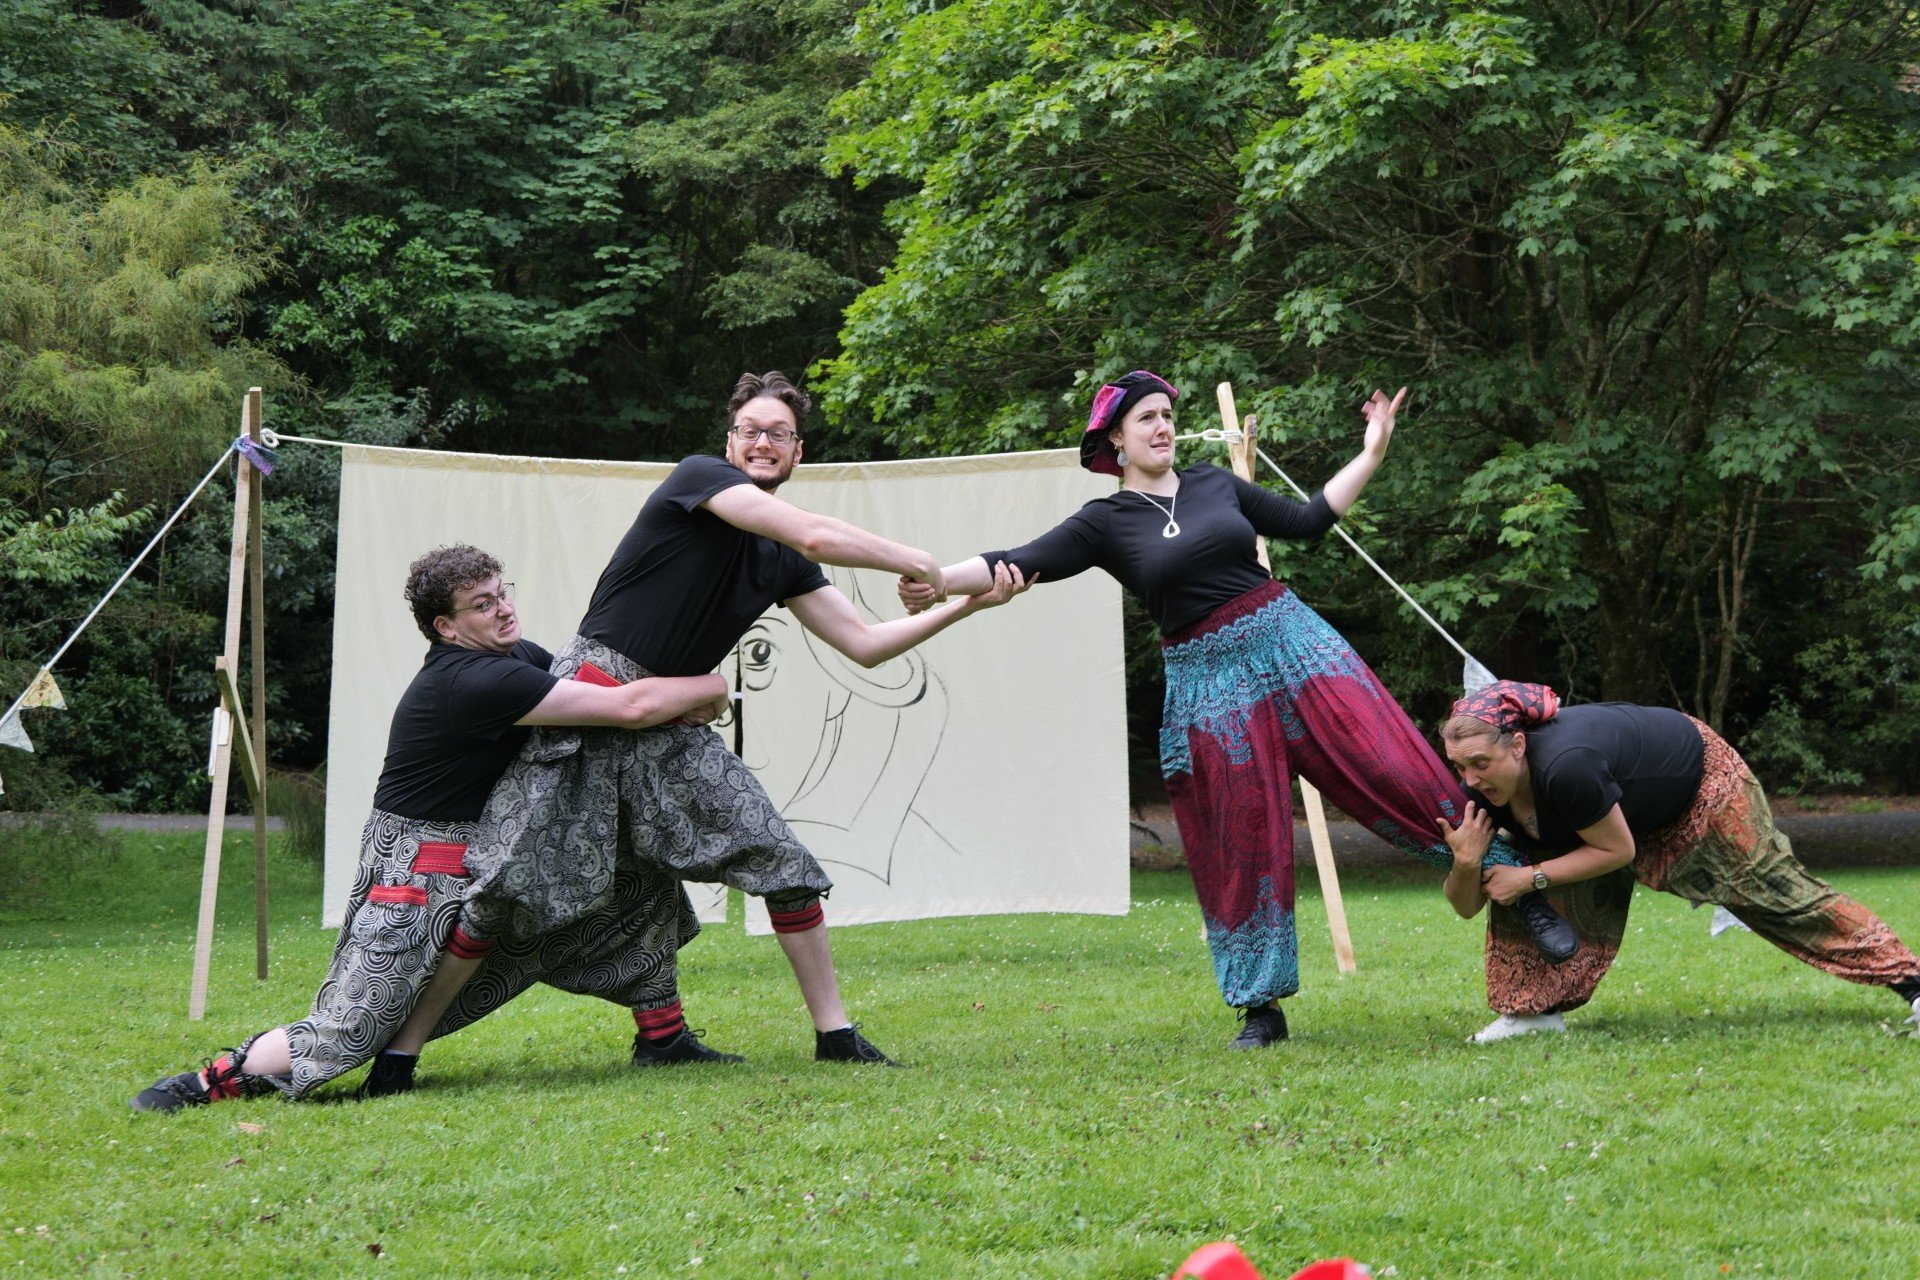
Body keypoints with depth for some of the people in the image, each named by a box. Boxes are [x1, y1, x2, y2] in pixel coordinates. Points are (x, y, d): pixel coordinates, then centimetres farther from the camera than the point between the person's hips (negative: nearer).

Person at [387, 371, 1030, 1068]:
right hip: (584, 708, -7)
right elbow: (816, 536, -19)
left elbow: (864, 644, 15)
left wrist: (965, 606, 9)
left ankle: (835, 1035, 9)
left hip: (671, 726, 7)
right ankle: (402, 1047, -3)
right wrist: (921, 565, -10)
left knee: (783, 861, -1)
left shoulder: (782, 561, 13)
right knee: (509, 886, -12)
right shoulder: (699, 475, -7)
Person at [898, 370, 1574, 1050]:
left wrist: (1371, 453, 16)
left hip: (1290, 639, 2)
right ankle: (1262, 1007, 13)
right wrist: (939, 579, -24)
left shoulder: (1215, 485, 10)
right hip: (1207, 681, -1)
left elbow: (1307, 521, 19)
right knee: (1240, 848, 1)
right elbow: (1017, 563, -8)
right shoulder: (1105, 522, 1)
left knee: (1389, 768, -7)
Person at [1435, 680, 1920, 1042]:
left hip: (1699, 780, -7)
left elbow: (1618, 850, -31)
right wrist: (1466, 863, -35)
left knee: (1780, 892, 0)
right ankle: (1532, 1010, 0)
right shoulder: (1485, 792, -22)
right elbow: (1466, 905, -13)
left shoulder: (1563, 768, -46)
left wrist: (1530, 878, -32)